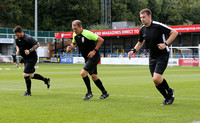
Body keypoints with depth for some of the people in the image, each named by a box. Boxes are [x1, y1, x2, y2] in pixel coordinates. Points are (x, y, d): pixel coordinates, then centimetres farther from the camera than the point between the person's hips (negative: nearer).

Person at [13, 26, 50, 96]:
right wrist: (18, 50, 1)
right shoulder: (17, 39, 3)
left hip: (32, 58, -9)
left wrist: (30, 50, -23)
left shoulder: (28, 38, -20)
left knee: (26, 74, -12)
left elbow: (37, 44, -14)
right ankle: (46, 80, 34)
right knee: (31, 75, 14)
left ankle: (28, 92, 2)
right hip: (25, 59, 9)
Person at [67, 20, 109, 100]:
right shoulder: (75, 35, 1)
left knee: (83, 73, -19)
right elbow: (74, 43, 20)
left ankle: (89, 92, -3)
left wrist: (94, 51, -19)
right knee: (94, 77, 12)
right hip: (87, 58, 8)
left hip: (94, 57, -8)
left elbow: (101, 40, -17)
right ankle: (105, 93, 27)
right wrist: (70, 47, -3)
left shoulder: (87, 34, -21)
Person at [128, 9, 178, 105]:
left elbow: (174, 33, -14)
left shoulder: (158, 26, -17)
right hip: (152, 56, 6)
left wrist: (165, 44, -23)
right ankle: (167, 97, 24)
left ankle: (169, 91, 9)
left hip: (163, 55, -6)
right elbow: (140, 43, 19)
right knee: (155, 80, 3)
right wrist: (134, 50, 1)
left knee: (157, 78, -19)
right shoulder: (142, 30, 3)